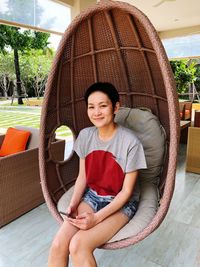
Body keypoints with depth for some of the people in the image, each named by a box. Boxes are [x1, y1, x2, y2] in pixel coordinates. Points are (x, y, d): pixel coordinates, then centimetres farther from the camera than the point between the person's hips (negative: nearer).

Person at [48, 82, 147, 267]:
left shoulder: (130, 142, -20)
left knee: (78, 245, -25)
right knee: (58, 244, -18)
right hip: (91, 196, 4)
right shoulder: (85, 135, -4)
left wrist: (97, 217, -21)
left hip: (121, 203, -4)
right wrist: (74, 204, -12)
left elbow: (126, 191, -14)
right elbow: (82, 176, 4)